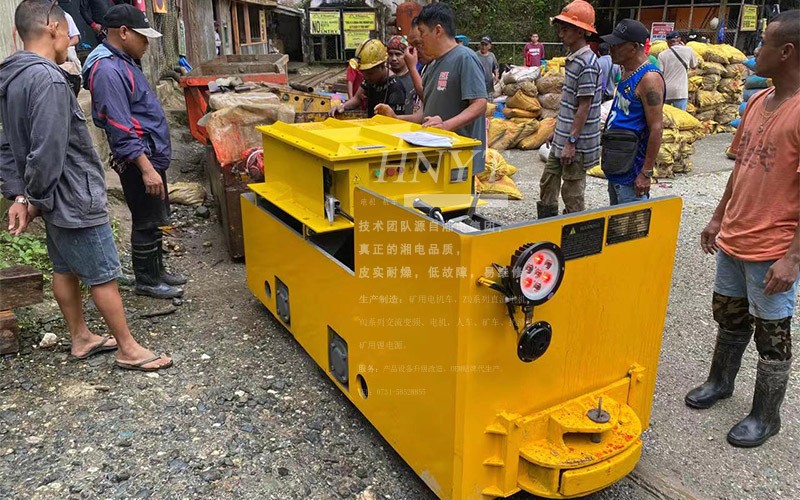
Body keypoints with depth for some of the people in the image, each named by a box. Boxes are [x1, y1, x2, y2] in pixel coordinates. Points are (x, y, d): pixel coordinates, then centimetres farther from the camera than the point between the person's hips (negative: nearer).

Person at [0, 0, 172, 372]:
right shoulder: (47, 78, -23)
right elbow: (48, 151, -26)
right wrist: (37, 199, -13)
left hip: (54, 200, 10)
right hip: (74, 199, -10)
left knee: (65, 269, 18)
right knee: (104, 276, 0)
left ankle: (80, 338, 33)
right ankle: (128, 349, 12)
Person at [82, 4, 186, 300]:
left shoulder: (123, 62, 13)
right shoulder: (107, 70, -19)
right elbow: (120, 128, -24)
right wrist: (146, 168, -25)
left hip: (152, 155, 10)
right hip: (138, 160, -10)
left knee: (155, 220, 18)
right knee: (146, 223, 1)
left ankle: (156, 271, 31)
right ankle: (145, 282, 15)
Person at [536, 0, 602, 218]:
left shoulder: (587, 65, -18)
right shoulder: (572, 59, 11)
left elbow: (584, 108, -20)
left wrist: (571, 142, -20)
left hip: (576, 144, -10)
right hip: (561, 138, 10)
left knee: (572, 192, 0)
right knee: (547, 183, 17)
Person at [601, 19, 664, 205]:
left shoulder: (648, 77, -19)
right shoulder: (627, 72, 10)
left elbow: (656, 129, -21)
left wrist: (646, 173, -21)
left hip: (631, 168, -10)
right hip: (616, 164, 10)